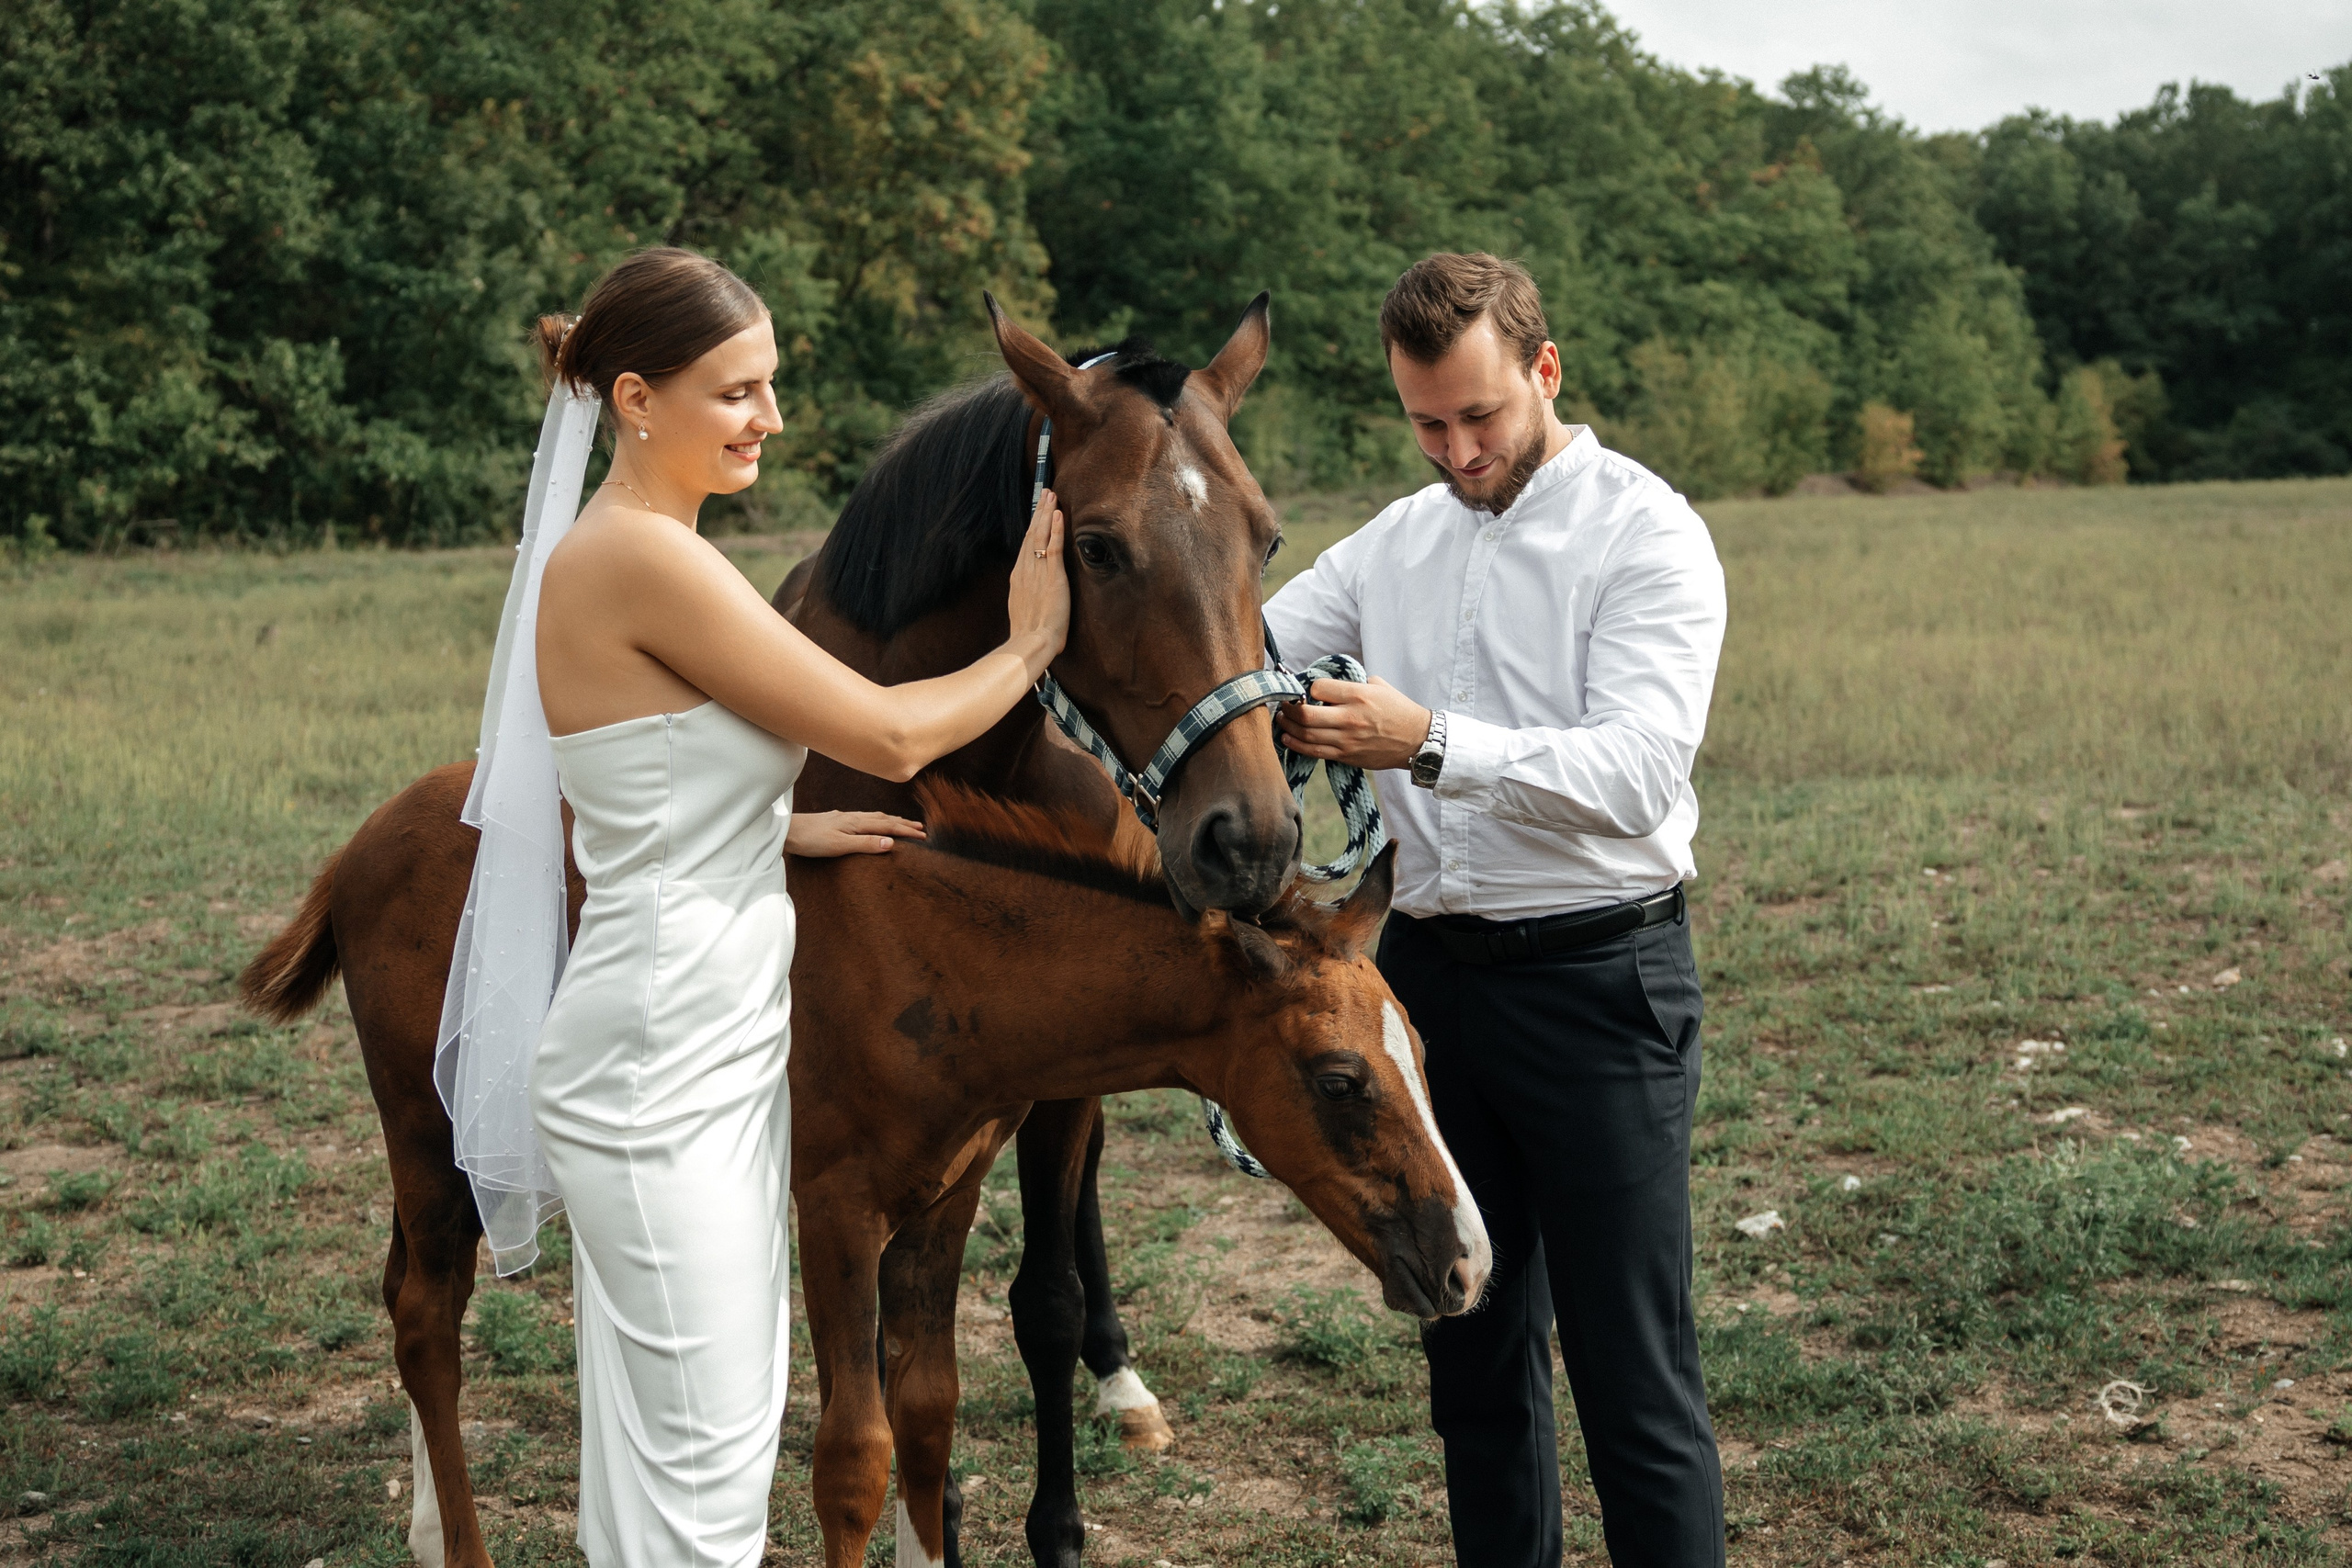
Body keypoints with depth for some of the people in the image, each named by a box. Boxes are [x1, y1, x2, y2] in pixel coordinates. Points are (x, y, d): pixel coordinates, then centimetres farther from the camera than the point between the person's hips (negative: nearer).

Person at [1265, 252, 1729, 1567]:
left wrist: (1428, 742, -32)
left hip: (1597, 978, -6)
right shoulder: (1397, 543, 11)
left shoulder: (1647, 533, -9)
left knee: (1636, 1380, -3)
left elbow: (1638, 769, -22)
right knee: (1475, 1352, 16)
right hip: (1434, 968, 6)